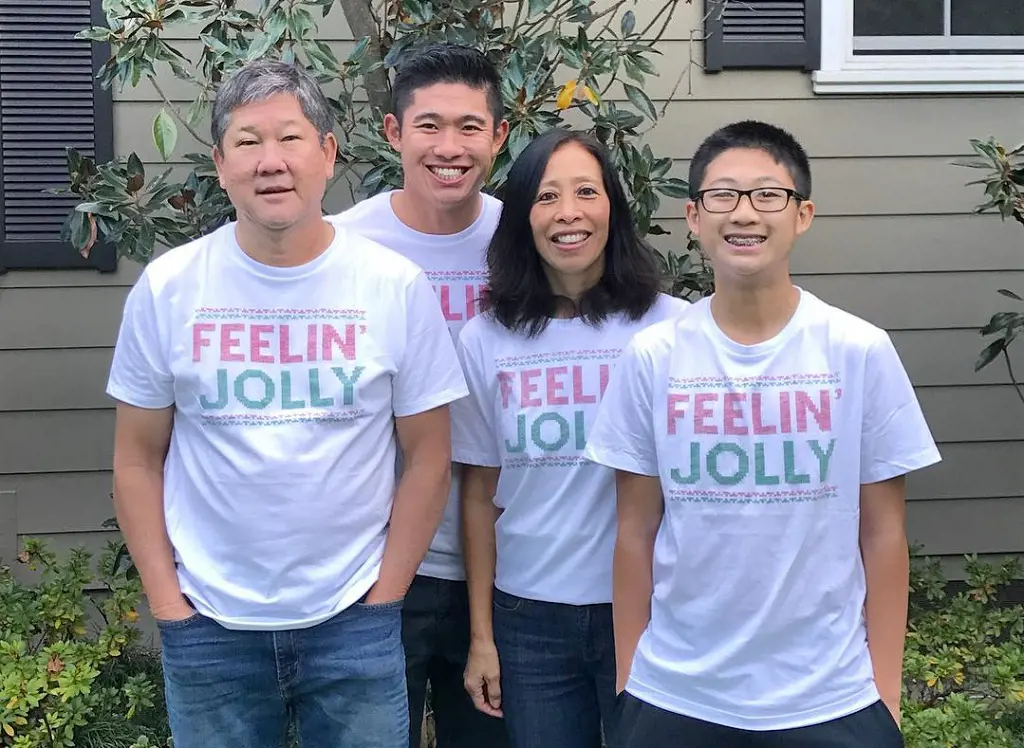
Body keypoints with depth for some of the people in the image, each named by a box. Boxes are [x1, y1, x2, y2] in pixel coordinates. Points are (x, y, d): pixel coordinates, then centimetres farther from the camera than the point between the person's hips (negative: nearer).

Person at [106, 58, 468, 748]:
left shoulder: (396, 286, -5)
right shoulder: (166, 288, -3)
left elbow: (428, 456, 0)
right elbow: (138, 460, 3)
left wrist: (384, 596, -3)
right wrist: (166, 601, -2)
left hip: (354, 623, 0)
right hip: (208, 627, 1)